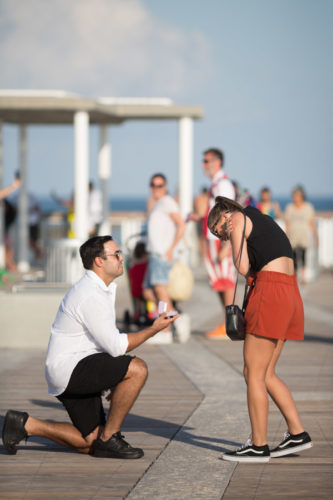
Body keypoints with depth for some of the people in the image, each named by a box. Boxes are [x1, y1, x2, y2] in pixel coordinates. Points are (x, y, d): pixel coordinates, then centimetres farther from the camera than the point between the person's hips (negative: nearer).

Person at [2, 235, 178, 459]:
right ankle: (109, 438, -15)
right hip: (69, 368, -10)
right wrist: (154, 329, -10)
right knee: (138, 368, -25)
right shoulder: (91, 296, -20)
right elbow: (116, 346, -19)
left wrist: (117, 382, 18)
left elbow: (106, 337, 22)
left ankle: (25, 425, 13)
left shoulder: (104, 288, 13)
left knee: (90, 444, 9)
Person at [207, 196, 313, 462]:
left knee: (254, 373, -2)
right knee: (266, 374, 14)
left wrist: (235, 243, 9)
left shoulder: (237, 219, 0)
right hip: (290, 293, 9)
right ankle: (297, 433, 13)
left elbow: (243, 268, -7)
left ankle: (259, 446, 0)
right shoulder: (263, 221, 26)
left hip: (270, 292, -9)